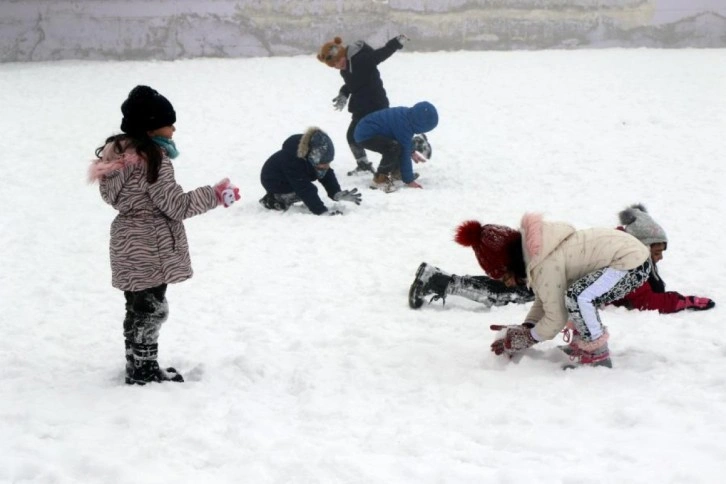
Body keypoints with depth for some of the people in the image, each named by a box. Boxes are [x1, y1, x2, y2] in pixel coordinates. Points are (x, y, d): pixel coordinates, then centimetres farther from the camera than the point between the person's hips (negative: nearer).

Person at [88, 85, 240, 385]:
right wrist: (216, 195, -11)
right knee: (151, 310, 2)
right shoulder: (154, 158, -21)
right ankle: (144, 372, 10)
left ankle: (138, 368, 27)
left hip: (128, 244, 9)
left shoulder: (119, 152, 8)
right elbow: (176, 205, -19)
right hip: (150, 248, -9)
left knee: (137, 310, 18)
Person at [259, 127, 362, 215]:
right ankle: (274, 200, -8)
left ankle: (282, 198, 9)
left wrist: (337, 193, -32)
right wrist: (322, 211, -44)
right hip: (273, 182, -8)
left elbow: (327, 176, -14)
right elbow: (305, 190, -41)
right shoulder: (293, 161, -41)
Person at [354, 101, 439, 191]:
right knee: (395, 147, -32)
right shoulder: (403, 126, -27)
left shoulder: (407, 114, 2)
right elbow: (404, 155, -21)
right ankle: (380, 179, -19)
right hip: (365, 135, -10)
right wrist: (409, 180, -13)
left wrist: (412, 152, 34)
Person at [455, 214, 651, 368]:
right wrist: (525, 329, 5)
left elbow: (556, 319, -16)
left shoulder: (546, 265, -24)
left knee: (577, 298, -28)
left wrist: (528, 338, -3)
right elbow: (543, 301, 16)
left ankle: (598, 358, -13)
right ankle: (581, 346, 20)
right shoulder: (535, 252, 6)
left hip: (633, 264, -11)